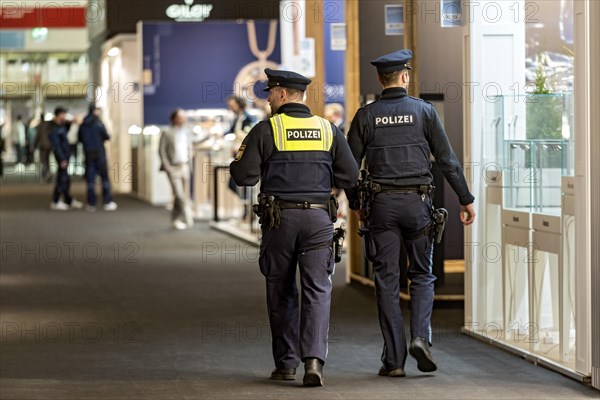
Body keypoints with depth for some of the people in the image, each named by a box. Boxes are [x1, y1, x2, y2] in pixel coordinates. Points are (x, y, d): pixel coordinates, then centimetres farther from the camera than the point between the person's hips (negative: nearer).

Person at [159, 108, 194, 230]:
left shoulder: (186, 131, 8)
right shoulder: (167, 133, -5)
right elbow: (161, 150, -3)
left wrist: (188, 162, 10)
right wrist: (167, 167, -8)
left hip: (185, 167, 5)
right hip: (173, 168, -5)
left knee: (185, 195, 5)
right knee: (179, 195, -11)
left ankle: (176, 219, 17)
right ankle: (188, 219, -8)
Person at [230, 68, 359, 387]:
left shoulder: (265, 130, -4)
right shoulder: (328, 130, 6)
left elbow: (244, 176, -6)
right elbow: (349, 177, 6)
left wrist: (237, 162, 16)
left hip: (279, 219, -1)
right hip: (318, 219, 2)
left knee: (281, 292, 10)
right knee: (317, 290, 0)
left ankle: (286, 363, 14)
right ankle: (314, 358, -17)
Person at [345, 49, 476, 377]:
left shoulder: (366, 116, 3)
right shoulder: (423, 111, 0)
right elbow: (447, 160, 0)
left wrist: (356, 205, 17)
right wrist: (466, 200, 7)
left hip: (382, 203, 1)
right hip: (416, 202, 0)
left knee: (386, 280, 3)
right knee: (422, 274, 13)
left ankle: (394, 359, 1)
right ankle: (420, 336, -8)